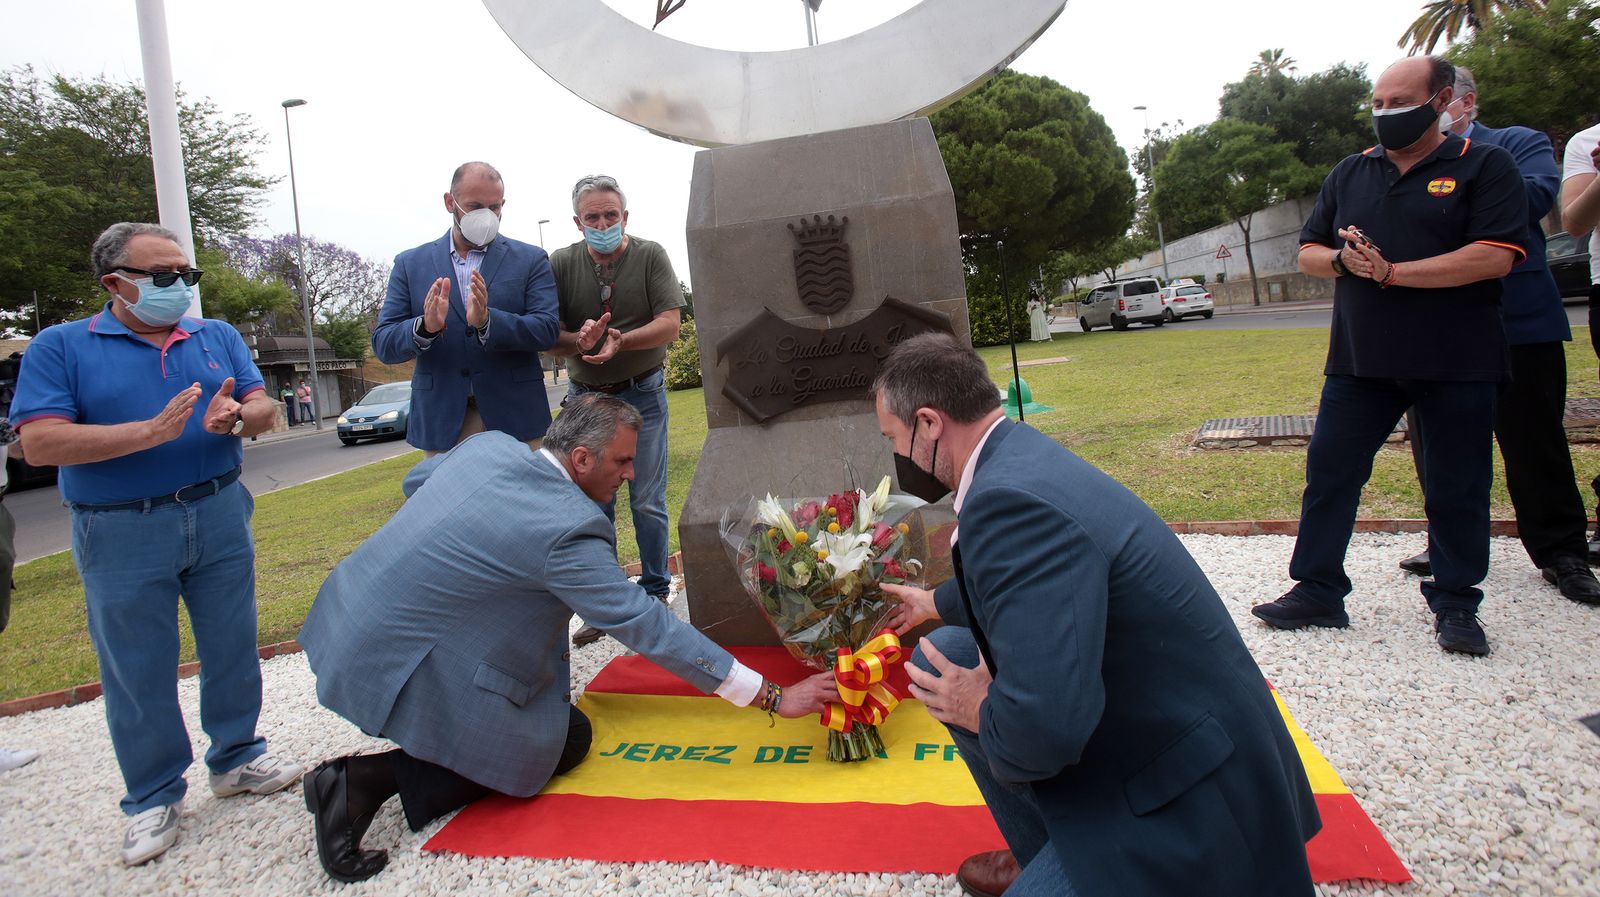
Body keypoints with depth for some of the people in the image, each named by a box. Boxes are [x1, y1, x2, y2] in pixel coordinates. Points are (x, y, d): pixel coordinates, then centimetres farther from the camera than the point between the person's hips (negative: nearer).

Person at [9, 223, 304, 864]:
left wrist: (236, 417, -22)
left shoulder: (219, 337, 8)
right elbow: (40, 443, -14)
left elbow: (264, 409, 2)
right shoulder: (61, 346, -2)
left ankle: (235, 760, 30)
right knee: (137, 670, 6)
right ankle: (154, 798, 22)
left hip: (220, 518, 3)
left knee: (233, 648, 11)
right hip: (122, 534, -3)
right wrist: (153, 432, -24)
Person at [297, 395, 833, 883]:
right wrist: (772, 697, -17)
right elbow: (648, 627, -22)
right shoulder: (567, 530, -24)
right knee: (567, 740, 2)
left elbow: (415, 481, 19)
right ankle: (371, 780, -4)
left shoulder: (488, 445, -1)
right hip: (399, 665, -9)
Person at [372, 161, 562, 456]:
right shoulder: (410, 263, 9)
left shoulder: (530, 259, 5)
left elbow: (546, 331, -6)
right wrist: (425, 327, -19)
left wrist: (486, 321, -23)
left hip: (515, 419, -1)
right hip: (440, 422, 1)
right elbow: (383, 345, 3)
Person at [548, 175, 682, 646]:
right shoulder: (561, 264, 1)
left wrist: (620, 341, -28)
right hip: (584, 396, 2)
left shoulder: (650, 256, -3)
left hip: (642, 395, -2)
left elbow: (669, 325, -12)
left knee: (647, 502, 1)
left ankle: (655, 592, 18)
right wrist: (580, 340, -26)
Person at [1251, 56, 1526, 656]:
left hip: (1457, 362, -3)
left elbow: (1495, 257, -12)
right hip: (1359, 360, 4)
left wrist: (1391, 272, -16)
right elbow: (1308, 253, 13)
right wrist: (1343, 260, -9)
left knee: (1457, 488, 5)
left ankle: (1454, 603, 19)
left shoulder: (1484, 166, 1)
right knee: (1329, 472, 2)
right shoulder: (1350, 173, 13)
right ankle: (1317, 591, 12)